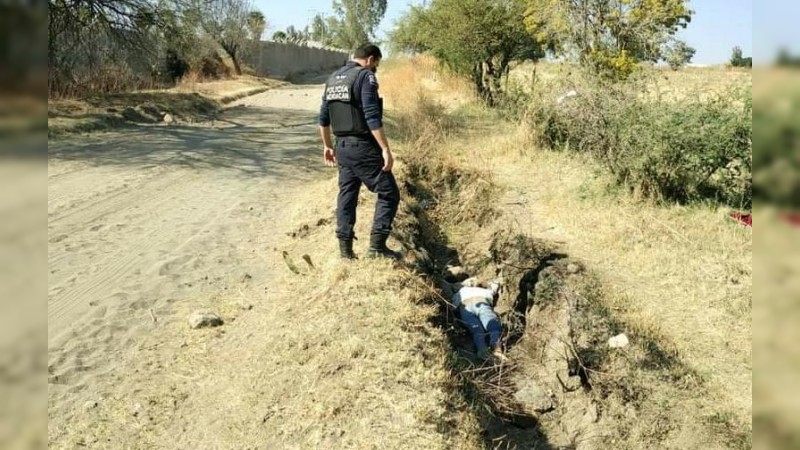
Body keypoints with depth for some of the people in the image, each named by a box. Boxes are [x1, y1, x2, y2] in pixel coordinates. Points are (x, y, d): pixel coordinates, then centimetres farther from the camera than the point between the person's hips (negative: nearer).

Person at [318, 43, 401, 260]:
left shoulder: (333, 78, 15)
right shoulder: (365, 76, -9)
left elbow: (323, 118, 18)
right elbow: (372, 117, -20)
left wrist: (327, 146, 26)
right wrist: (386, 149, -20)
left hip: (342, 146, 8)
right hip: (363, 147, -8)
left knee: (347, 196, 13)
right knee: (389, 194, 1)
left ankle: (345, 248, 15)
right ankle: (377, 245, -4)